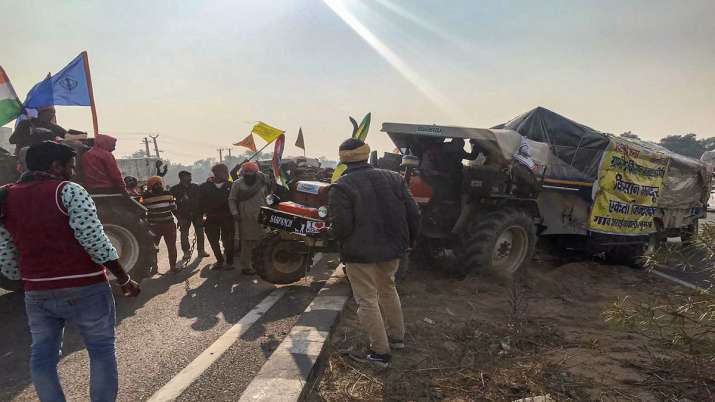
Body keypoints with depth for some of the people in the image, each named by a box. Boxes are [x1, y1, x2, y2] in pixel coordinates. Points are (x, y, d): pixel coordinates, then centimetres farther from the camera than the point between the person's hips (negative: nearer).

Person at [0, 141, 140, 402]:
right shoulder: (68, 191, -11)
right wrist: (124, 279, -10)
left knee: (42, 355, 17)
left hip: (36, 292, 6)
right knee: (101, 350, 8)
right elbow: (95, 241, -18)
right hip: (84, 289, -5)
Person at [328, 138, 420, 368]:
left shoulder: (341, 187, -14)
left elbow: (341, 226, -21)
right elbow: (413, 214, 3)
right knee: (387, 288, 26)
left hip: (360, 252, -6)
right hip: (392, 248, 6)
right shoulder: (393, 178, 2)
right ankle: (396, 336, 37)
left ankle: (380, 352, 11)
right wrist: (408, 241, 17)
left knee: (367, 300, 6)